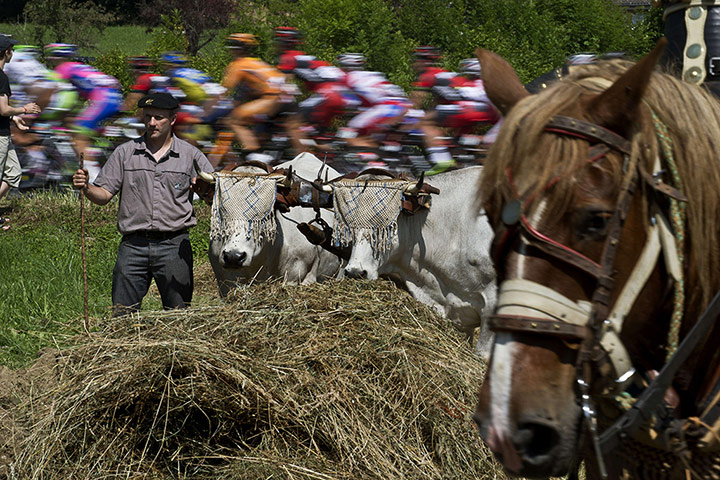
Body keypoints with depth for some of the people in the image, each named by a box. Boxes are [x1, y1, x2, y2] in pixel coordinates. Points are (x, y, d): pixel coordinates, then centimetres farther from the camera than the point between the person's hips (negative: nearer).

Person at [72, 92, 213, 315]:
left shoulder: (190, 155, 7)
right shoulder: (125, 153, 9)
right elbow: (104, 194, 6)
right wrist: (86, 188, -15)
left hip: (174, 244, -1)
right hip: (134, 245, 1)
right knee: (122, 315, -2)